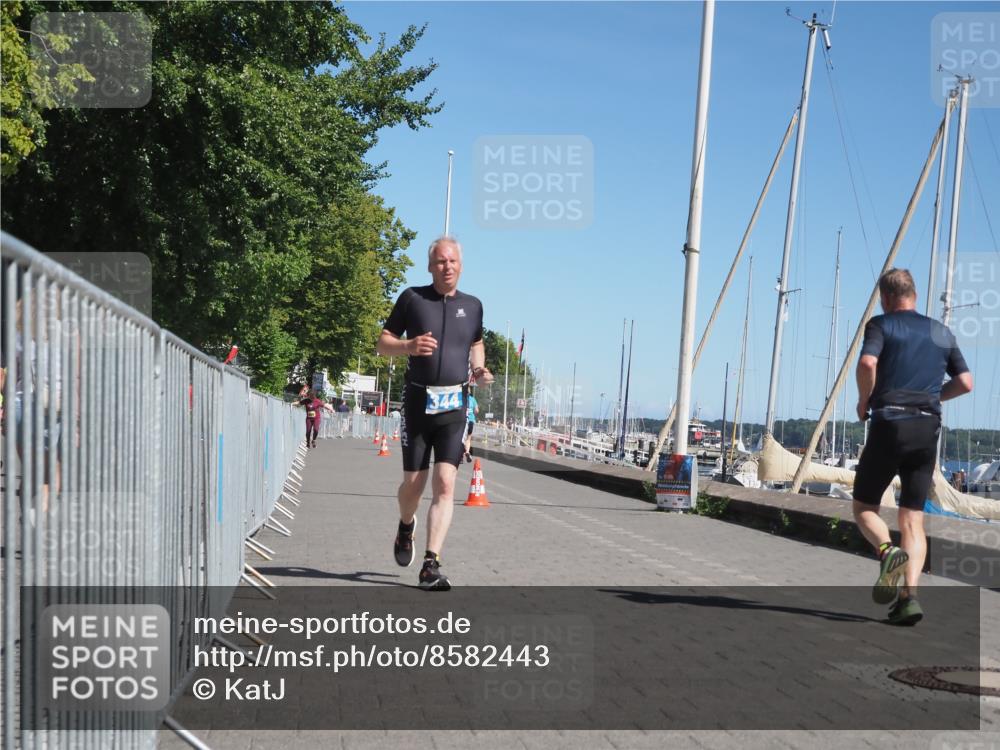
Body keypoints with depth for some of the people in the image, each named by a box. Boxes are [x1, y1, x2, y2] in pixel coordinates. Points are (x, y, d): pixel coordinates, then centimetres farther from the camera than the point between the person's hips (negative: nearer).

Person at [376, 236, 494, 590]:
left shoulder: (472, 306, 9)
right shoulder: (412, 298, 1)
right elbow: (383, 344, 5)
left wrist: (479, 369, 5)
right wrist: (409, 345, -16)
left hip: (454, 406, 1)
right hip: (418, 401, -1)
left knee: (445, 484, -11)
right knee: (414, 483, 7)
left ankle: (431, 565, -10)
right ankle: (406, 527, 41)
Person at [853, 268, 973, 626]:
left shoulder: (881, 325, 2)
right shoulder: (942, 333, 17)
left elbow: (867, 362, -17)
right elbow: (965, 383, 16)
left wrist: (864, 401, -2)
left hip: (889, 423, -4)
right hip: (928, 428, 4)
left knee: (864, 506, 9)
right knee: (913, 518, 6)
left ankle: (887, 551, -22)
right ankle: (910, 594, -11)